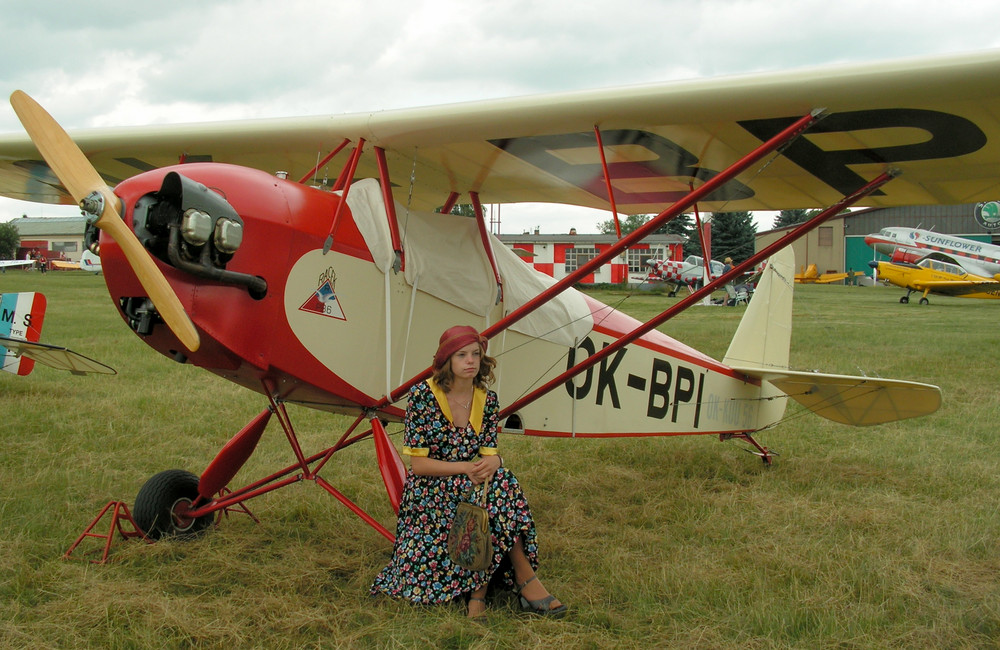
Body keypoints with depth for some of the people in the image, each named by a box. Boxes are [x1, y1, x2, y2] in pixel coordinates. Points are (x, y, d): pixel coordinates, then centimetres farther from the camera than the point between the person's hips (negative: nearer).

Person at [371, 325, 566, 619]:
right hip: (430, 491, -4)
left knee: (499, 482, -30)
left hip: (472, 483, 4)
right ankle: (524, 578, -25)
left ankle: (480, 586, -26)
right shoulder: (423, 395, -11)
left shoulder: (487, 399, 3)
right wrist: (465, 468, -27)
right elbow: (418, 463, -13)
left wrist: (489, 466, -26)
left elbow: (490, 453, 0)